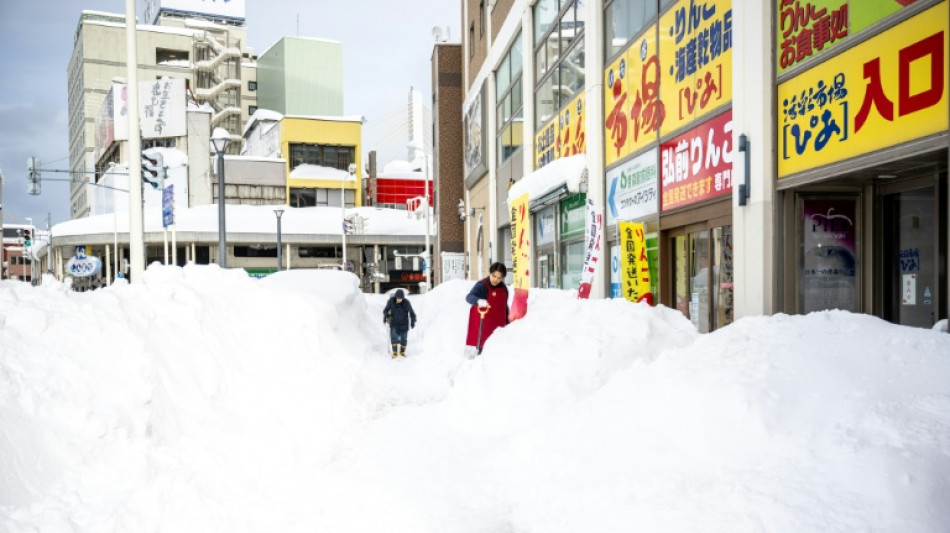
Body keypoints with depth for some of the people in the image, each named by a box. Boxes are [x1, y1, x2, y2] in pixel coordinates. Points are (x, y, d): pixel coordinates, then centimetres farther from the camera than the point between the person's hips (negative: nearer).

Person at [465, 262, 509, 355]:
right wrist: (479, 301, -49)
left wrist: (507, 323, 24)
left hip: (498, 325, 6)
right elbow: (469, 297, -28)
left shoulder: (504, 288, 10)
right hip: (483, 325, -6)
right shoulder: (482, 285, -11)